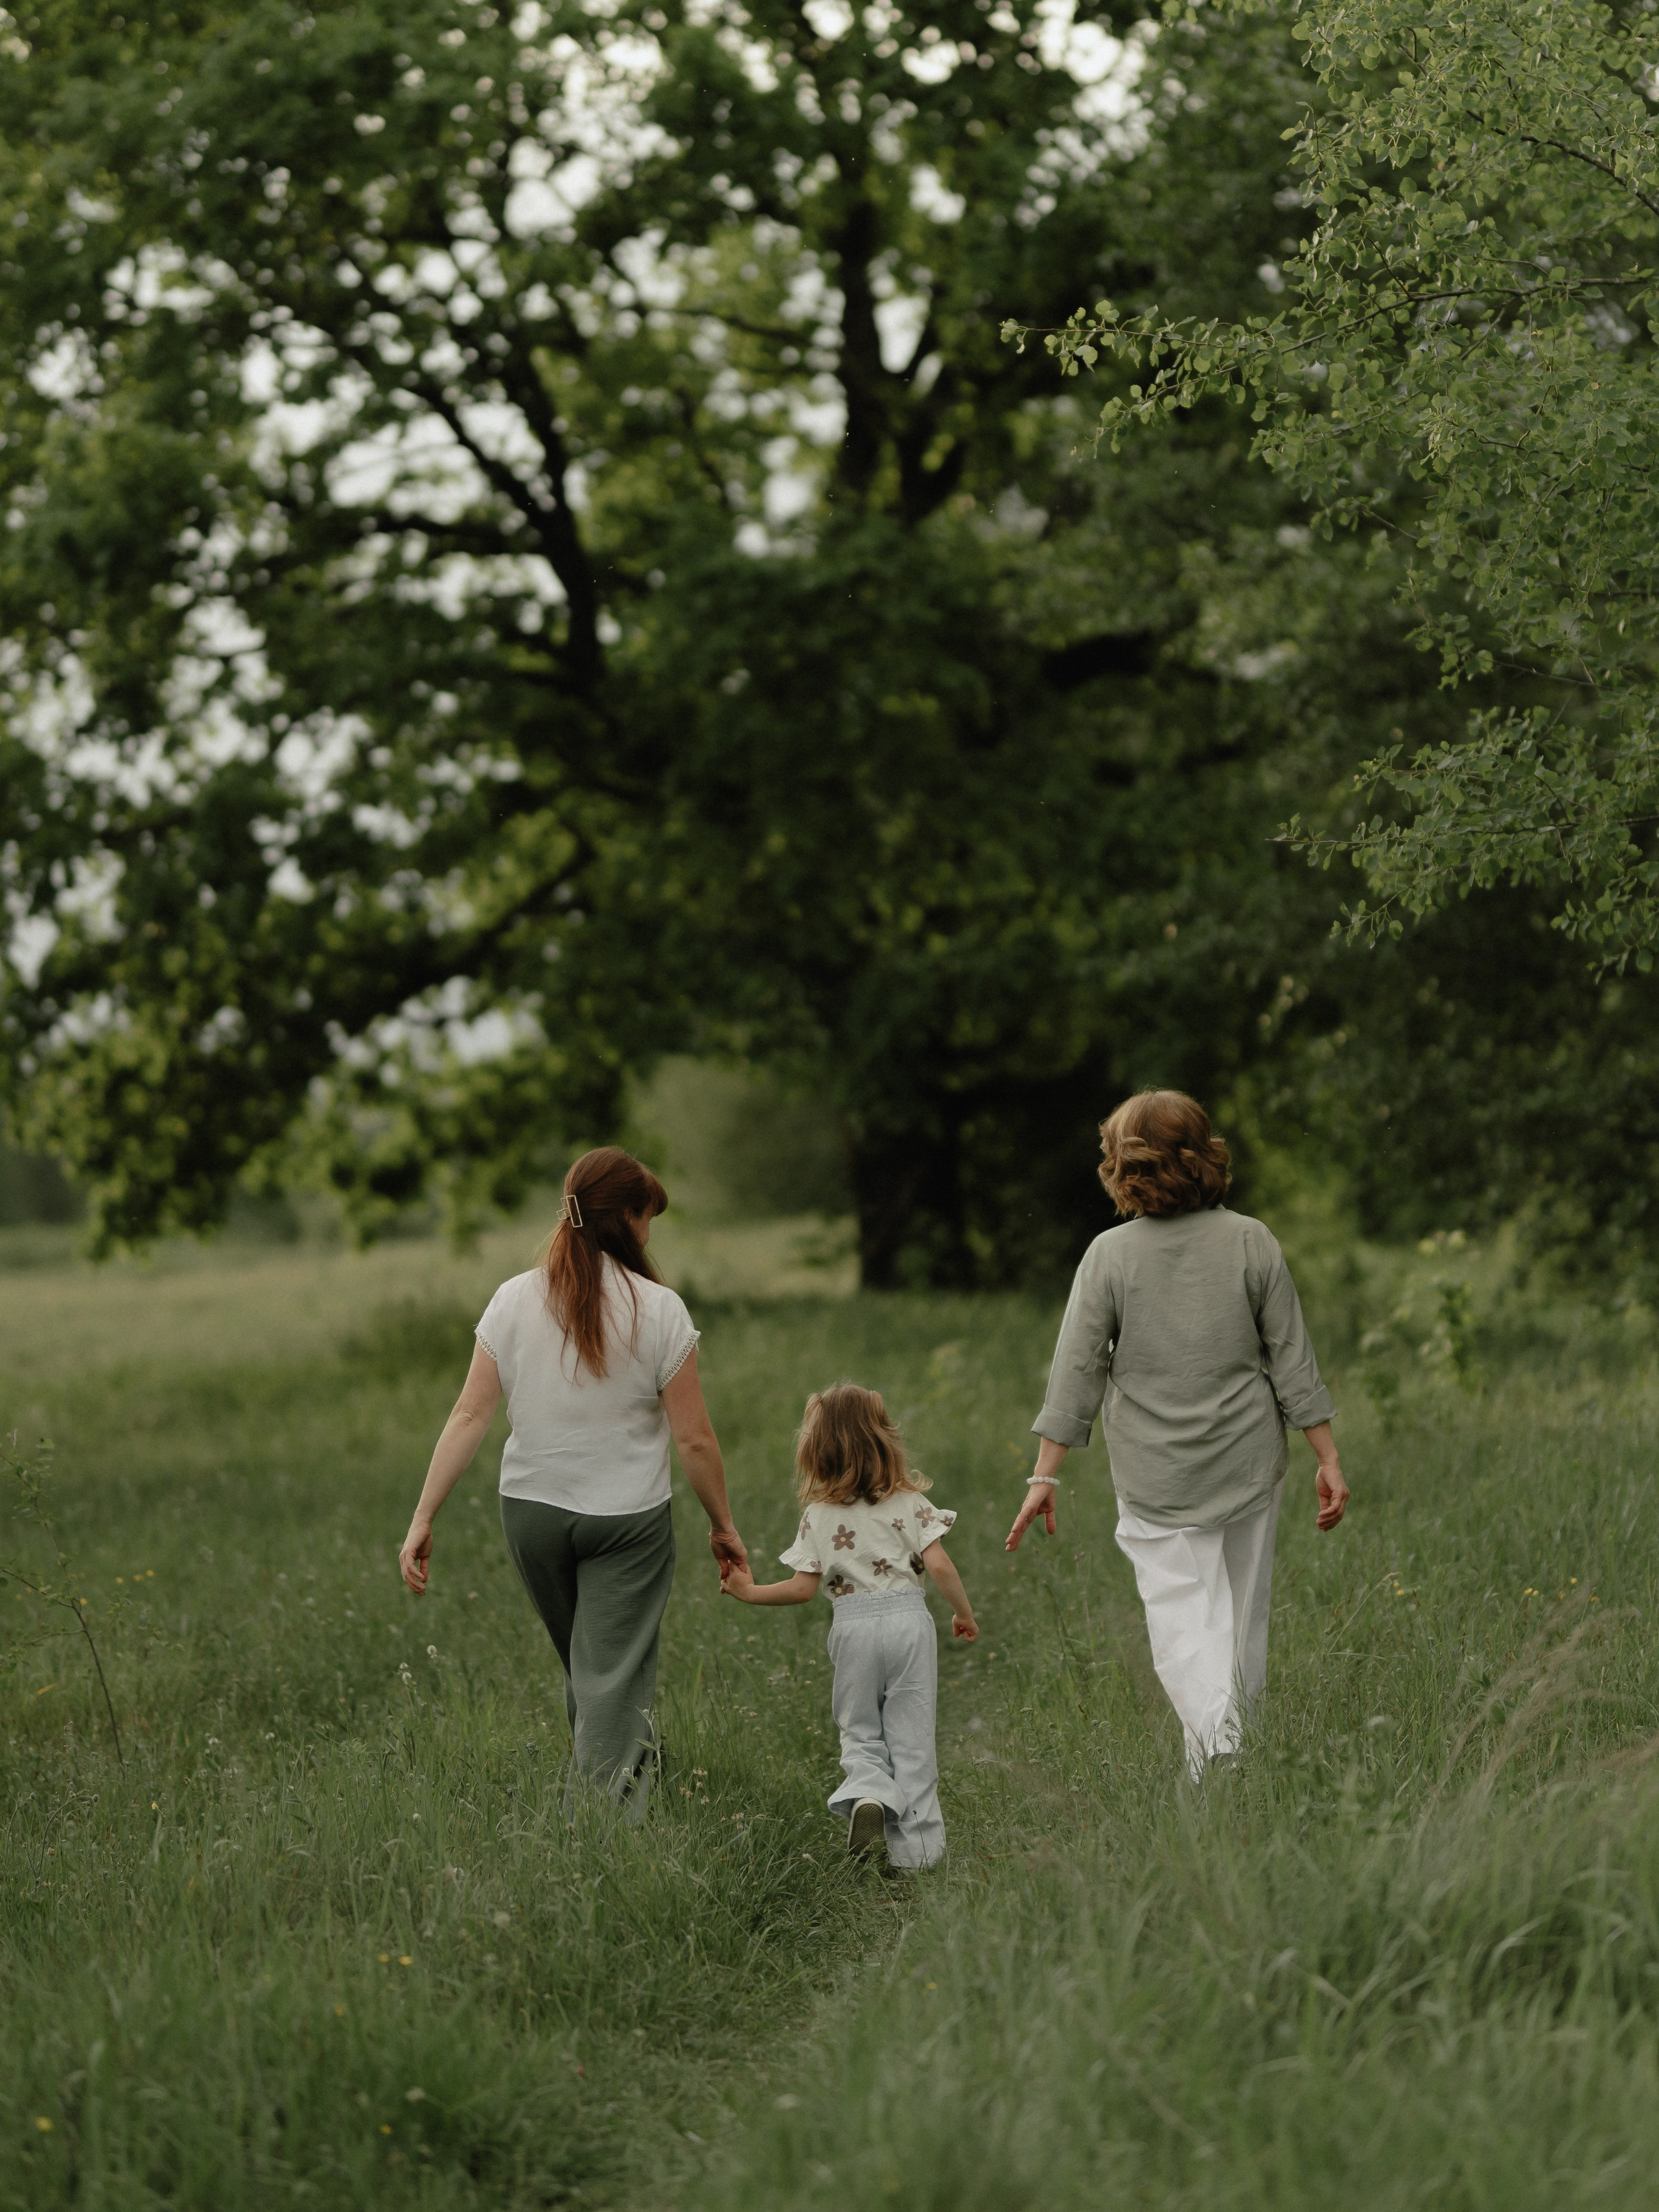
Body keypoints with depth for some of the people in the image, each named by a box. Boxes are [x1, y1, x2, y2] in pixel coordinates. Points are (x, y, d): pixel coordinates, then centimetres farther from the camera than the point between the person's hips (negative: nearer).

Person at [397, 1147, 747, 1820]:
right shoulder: (658, 1310, -11)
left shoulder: (514, 1301, -4)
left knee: (585, 1670, 22)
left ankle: (593, 1790, 33)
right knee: (612, 1682, 0)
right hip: (628, 1517, -3)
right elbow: (694, 1439, -8)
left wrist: (423, 1519, -4)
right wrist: (722, 1524, 5)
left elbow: (470, 1416, -7)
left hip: (532, 1511, 3)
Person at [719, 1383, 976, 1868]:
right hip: (908, 1618, 0)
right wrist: (963, 1612, 8)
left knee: (860, 1732, 14)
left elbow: (803, 1588, -2)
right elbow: (938, 1565, -6)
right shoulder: (910, 1501, 0)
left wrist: (749, 1592, 11)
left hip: (853, 1625, 0)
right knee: (910, 1736, 6)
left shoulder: (819, 1513, 0)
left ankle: (867, 1793, -16)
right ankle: (917, 1845, 4)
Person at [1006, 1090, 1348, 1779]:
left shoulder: (1111, 1254, -7)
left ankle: (1216, 1744, -26)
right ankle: (1234, 1745, 24)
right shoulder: (1251, 1242, -3)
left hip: (1157, 1477, -2)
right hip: (1248, 1464, 2)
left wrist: (1045, 1475, 1)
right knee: (1243, 1618, 15)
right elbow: (1292, 1359, -1)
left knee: (1182, 1617, -4)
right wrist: (1328, 1458, 6)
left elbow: (1077, 1369, -5)